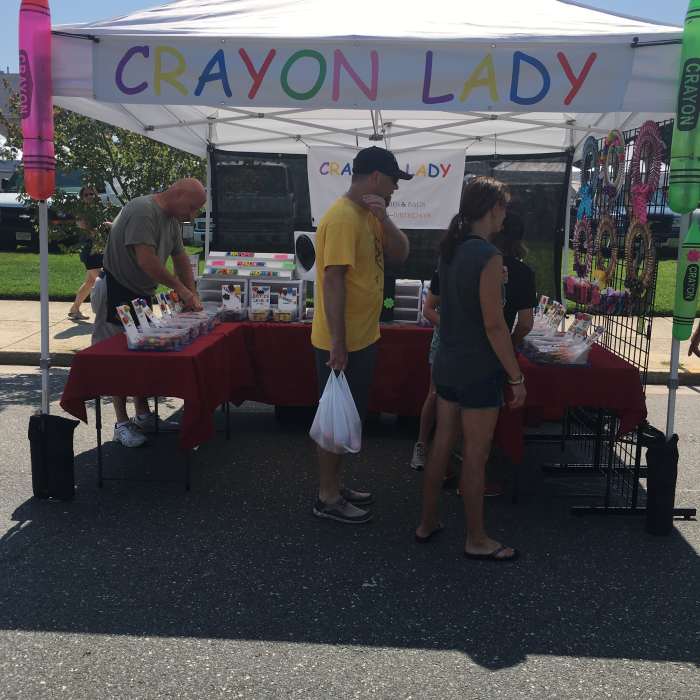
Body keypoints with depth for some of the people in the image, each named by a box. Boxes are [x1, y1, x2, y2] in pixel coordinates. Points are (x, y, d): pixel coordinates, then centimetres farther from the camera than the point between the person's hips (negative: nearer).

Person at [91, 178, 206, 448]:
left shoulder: (172, 219, 7)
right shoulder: (142, 210, -23)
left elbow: (181, 258, 12)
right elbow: (146, 260, -29)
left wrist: (193, 295, 3)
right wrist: (180, 287, -21)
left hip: (140, 295, 9)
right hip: (117, 294, -9)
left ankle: (143, 416, 21)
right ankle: (122, 424, 4)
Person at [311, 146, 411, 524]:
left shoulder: (368, 215, 11)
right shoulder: (343, 217, -20)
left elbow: (400, 254, 8)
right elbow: (333, 281, -24)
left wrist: (383, 217, -9)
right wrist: (338, 344, -25)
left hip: (362, 338, 10)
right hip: (342, 343, -10)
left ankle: (334, 484, 32)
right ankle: (327, 498, 15)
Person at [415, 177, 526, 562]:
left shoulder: (450, 248, 5)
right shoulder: (489, 256, -20)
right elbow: (494, 324, -20)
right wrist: (516, 377, -14)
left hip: (447, 363, 8)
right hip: (477, 371, -8)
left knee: (442, 443, 17)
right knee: (475, 456, 4)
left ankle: (427, 523, 30)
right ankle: (476, 540, 18)